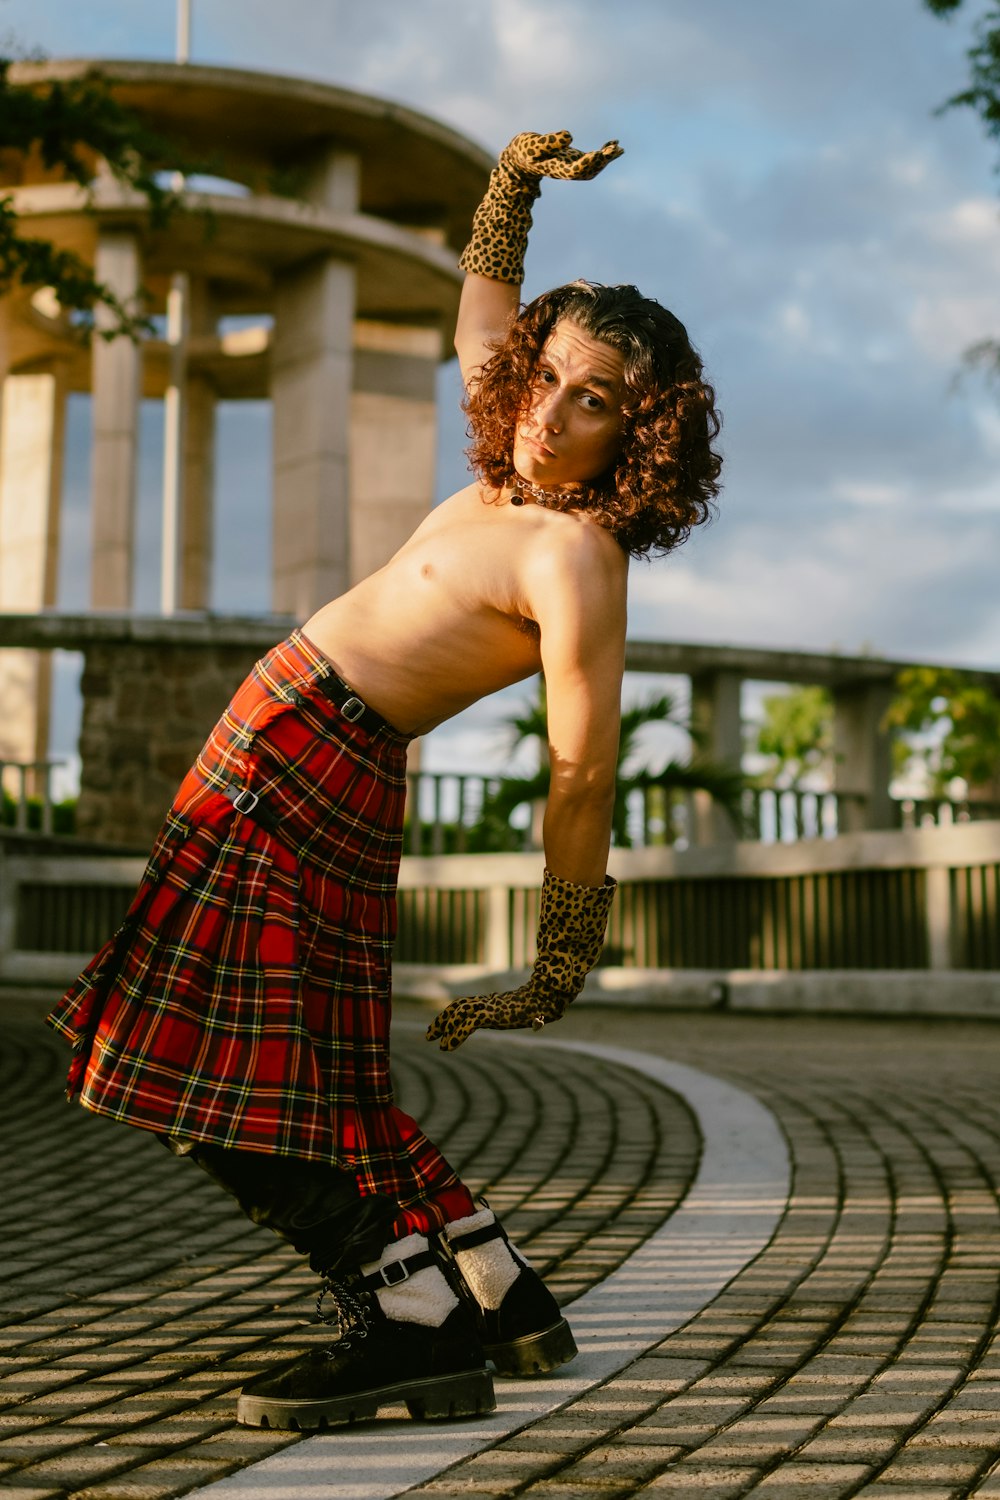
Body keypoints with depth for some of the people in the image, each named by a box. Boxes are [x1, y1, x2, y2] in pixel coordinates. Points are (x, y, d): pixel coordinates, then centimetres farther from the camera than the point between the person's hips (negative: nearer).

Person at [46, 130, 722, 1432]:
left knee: (230, 1076, -10)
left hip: (309, 771, -9)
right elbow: (485, 299, 26)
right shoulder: (519, 479, 7)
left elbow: (585, 779, -21)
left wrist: (555, 983, -19)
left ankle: (418, 1322, -5)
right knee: (311, 1084, 13)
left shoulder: (574, 558, -18)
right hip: (292, 760, 9)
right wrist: (515, 181, 14)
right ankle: (500, 1298, 20)